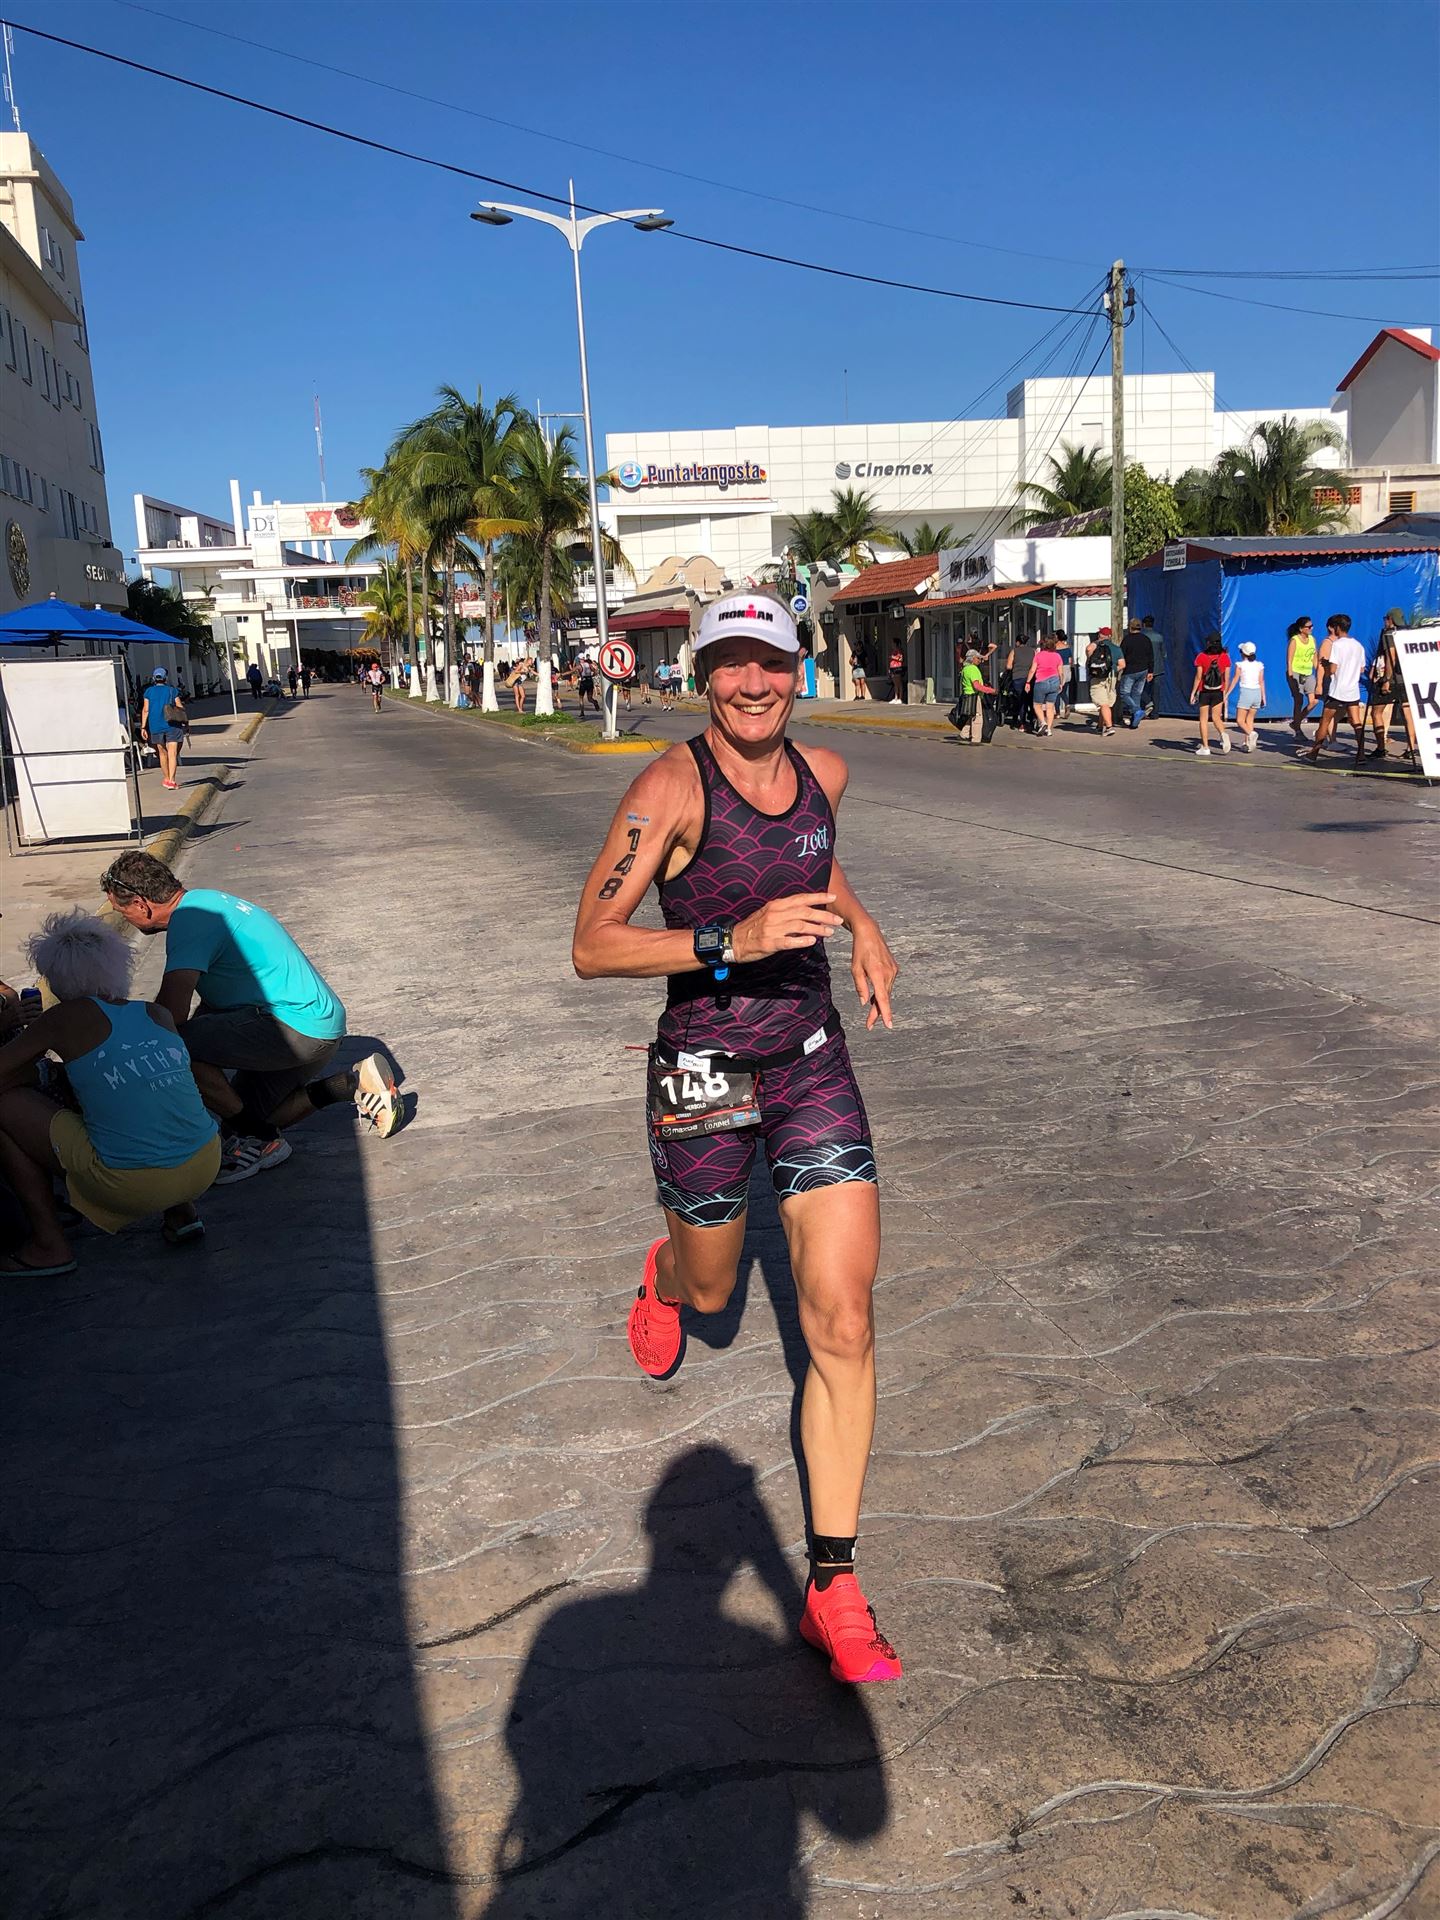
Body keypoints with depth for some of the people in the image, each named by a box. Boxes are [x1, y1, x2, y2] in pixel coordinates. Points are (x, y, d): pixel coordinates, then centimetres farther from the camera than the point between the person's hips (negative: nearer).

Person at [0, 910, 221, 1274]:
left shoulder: (68, 1018, -2)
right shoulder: (159, 1015, 12)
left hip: (134, 1187, -6)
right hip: (205, 1169, 6)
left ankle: (49, 1245, 12)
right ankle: (180, 1212, 24)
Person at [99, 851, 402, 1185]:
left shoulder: (189, 919, -17)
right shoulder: (202, 899, 15)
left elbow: (171, 1015, -25)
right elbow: (213, 1000, 24)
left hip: (299, 1027, -11)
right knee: (249, 1117, 21)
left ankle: (257, 1140, -7)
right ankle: (353, 1083, 14)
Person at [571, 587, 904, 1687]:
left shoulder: (826, 772, 2)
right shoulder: (673, 787, -16)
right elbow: (592, 947, -19)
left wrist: (862, 925, 11)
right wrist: (733, 942, -29)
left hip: (815, 1061, 4)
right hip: (704, 1072, -3)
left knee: (843, 1322, -4)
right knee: (708, 1288, 20)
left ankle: (834, 1589, 9)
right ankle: (661, 1276, 61)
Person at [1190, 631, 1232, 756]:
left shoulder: (1201, 657, -7)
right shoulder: (1225, 657, 0)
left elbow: (1198, 677, -7)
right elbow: (1227, 677, 1)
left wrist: (1193, 692, -1)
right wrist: (1225, 693, 10)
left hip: (1204, 691, -2)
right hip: (1218, 692, 2)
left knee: (1204, 719, 6)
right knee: (1216, 717, 11)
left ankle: (1205, 747, 4)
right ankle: (1223, 734, -20)